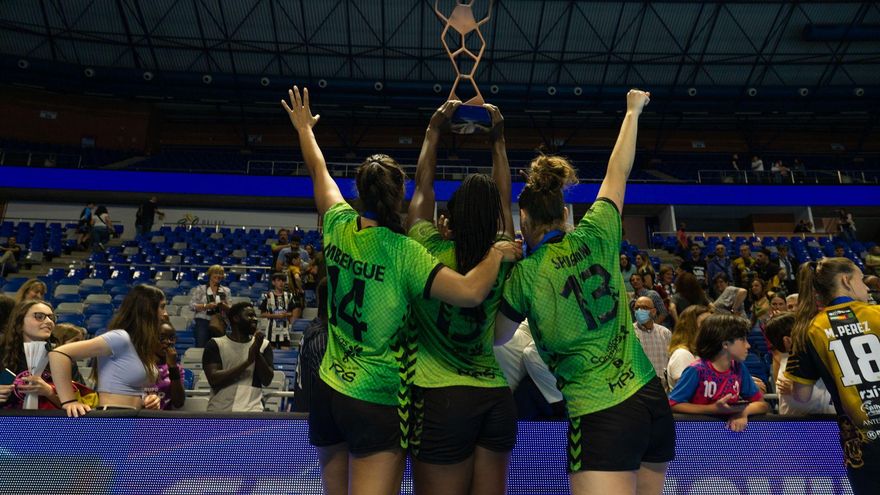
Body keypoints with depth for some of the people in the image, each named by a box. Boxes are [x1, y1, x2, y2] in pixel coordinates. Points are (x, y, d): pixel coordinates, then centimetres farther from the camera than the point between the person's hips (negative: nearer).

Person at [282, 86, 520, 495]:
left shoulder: (338, 226, -3)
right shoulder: (402, 251, -19)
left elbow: (319, 172, 16)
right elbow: (470, 293, -30)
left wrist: (304, 129, 34)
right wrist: (497, 252, -12)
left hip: (328, 390, 7)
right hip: (378, 401, -6)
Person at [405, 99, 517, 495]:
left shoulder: (431, 253, -10)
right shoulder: (502, 259, -1)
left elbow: (422, 188, 5)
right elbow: (504, 198, 14)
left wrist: (433, 131, 14)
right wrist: (497, 140, 22)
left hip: (442, 399, -4)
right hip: (496, 399, 4)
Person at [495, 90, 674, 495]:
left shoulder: (525, 274, -9)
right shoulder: (595, 236, 0)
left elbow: (496, 338, 7)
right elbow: (617, 172, 15)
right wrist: (632, 112, 30)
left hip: (601, 414, -6)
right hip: (653, 400, 6)